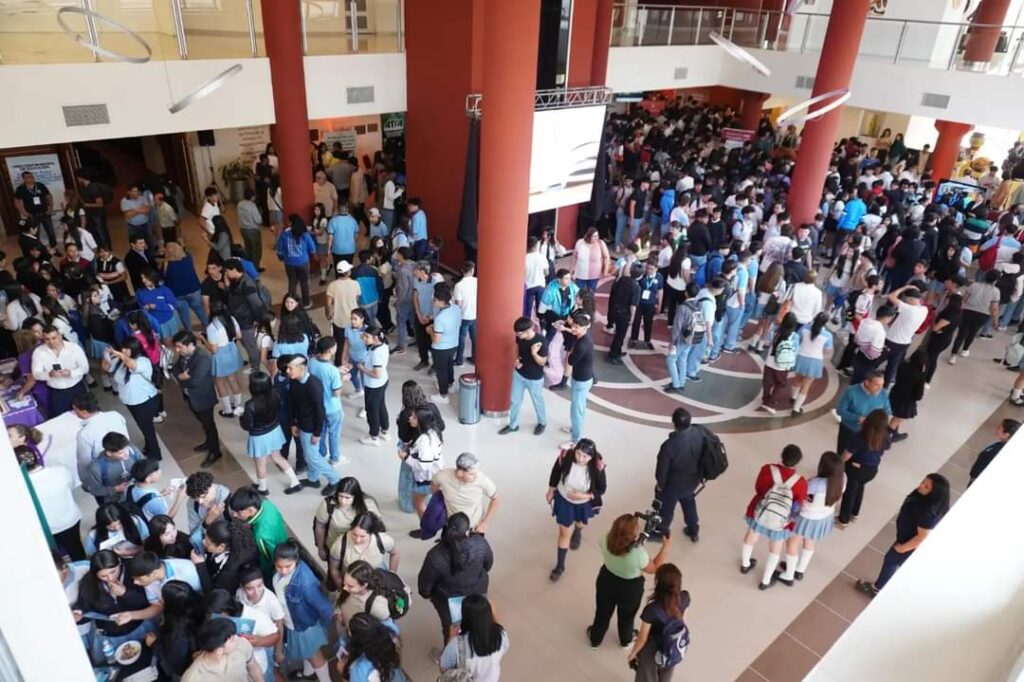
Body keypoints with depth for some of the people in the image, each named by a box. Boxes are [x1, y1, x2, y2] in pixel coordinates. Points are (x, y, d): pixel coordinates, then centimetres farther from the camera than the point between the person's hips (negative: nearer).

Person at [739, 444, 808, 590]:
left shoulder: (767, 469, -25)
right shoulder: (800, 482, -26)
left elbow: (758, 489, -10)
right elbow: (798, 507, -12)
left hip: (758, 514, 2)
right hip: (779, 523, -2)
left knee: (750, 537, 30)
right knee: (775, 549, 25)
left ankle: (745, 565, 55)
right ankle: (765, 581, 41)